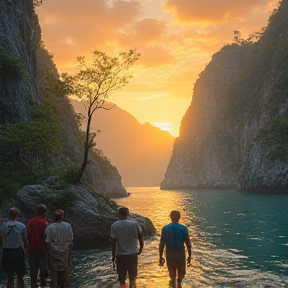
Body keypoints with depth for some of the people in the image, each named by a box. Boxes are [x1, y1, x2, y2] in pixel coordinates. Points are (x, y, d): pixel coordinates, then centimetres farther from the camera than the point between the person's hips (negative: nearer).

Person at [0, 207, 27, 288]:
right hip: (18, 252, -2)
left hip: (6, 252, 2)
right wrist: (24, 248, 17)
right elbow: (25, 240, -1)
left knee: (10, 277, 12)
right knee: (20, 277, 7)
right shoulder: (21, 226, -7)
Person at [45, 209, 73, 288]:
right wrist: (69, 251, 11)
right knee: (64, 270, 15)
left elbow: (48, 242, -12)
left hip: (54, 252, -3)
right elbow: (71, 240, 0)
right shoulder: (68, 226, -7)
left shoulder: (50, 227, -16)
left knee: (54, 270, 9)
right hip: (65, 251, 3)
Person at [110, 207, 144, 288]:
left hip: (120, 255, -1)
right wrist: (140, 250, 14)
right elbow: (141, 238, -1)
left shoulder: (114, 226, -8)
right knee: (132, 277, 16)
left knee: (122, 278, 9)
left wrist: (113, 257, 0)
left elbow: (113, 243, -9)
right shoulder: (135, 224, -4)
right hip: (133, 254, 1)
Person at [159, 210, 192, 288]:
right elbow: (188, 243, -3)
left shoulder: (165, 228, -3)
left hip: (170, 255, 1)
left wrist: (160, 257, 4)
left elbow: (162, 244, -3)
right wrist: (189, 256, 8)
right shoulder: (183, 228, -5)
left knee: (172, 276, 15)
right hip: (181, 254, -1)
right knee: (181, 274, 15)